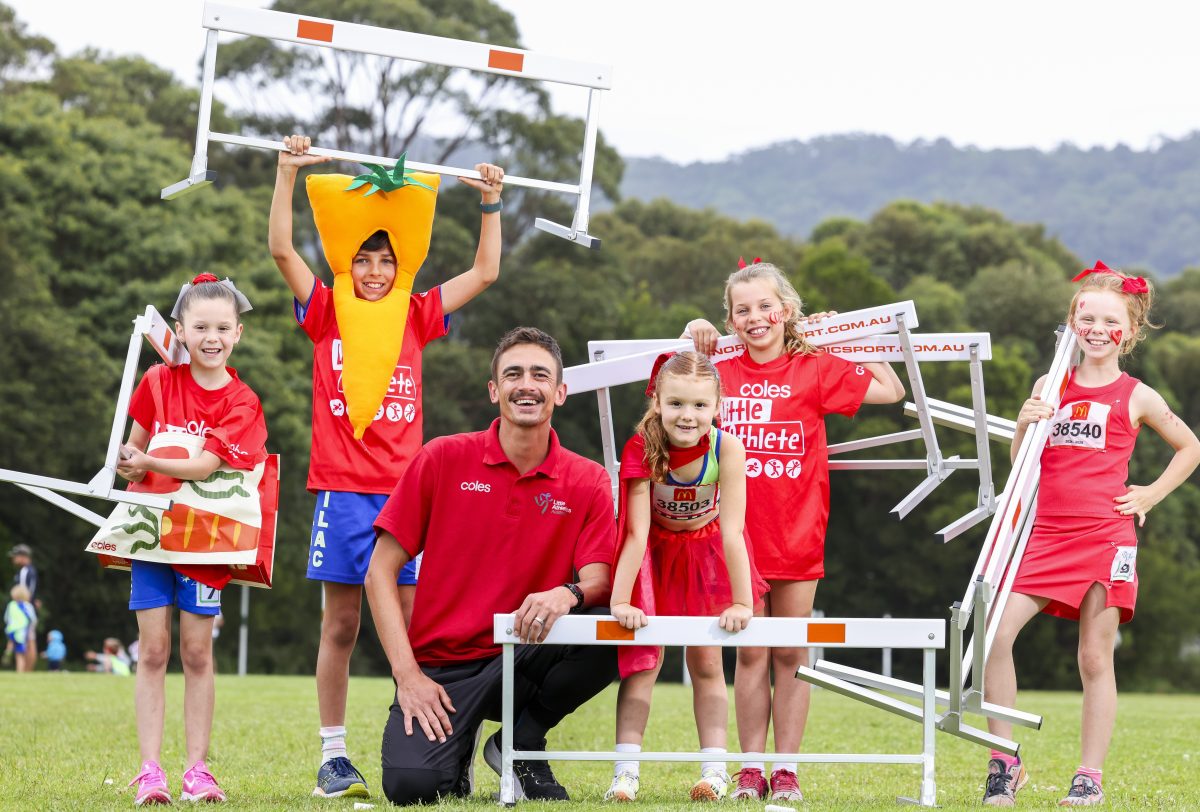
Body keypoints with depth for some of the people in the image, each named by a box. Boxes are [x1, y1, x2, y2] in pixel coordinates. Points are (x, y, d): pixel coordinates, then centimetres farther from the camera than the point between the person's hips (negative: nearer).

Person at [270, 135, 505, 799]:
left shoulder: (415, 318, 12)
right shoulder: (327, 315, 6)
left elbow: (485, 272, 15)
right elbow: (281, 248, -4)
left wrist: (491, 205, 10)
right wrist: (288, 172, -9)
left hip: (405, 491, 2)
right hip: (342, 490, -2)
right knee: (340, 625, 0)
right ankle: (333, 756, 5)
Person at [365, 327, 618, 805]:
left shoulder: (587, 482, 3)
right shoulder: (444, 459, -2)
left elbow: (598, 578, -7)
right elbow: (381, 573, -2)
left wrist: (567, 594, -33)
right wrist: (407, 675, -12)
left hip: (523, 655, 2)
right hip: (439, 666, -2)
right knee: (411, 786, -29)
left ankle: (519, 743, -2)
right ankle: (458, 742, 11)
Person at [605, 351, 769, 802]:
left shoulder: (726, 448, -28)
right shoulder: (643, 449, -29)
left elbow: (731, 532, -27)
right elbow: (637, 533, -29)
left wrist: (742, 601, -26)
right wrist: (620, 601, -32)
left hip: (704, 552, 1)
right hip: (655, 553, -1)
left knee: (706, 662, 4)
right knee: (643, 657, -7)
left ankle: (714, 769, 7)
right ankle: (626, 771, -9)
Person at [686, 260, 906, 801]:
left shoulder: (816, 370, 0)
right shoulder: (720, 372, 5)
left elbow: (890, 390, 1)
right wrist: (694, 337, 7)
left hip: (796, 533, -1)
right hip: (739, 534, 1)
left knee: (791, 654, 5)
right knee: (750, 653, 4)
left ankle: (786, 770, 10)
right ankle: (751, 770, 8)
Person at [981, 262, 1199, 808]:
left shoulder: (1136, 397, 3)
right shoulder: (1049, 386, 10)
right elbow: (1021, 464, 14)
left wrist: (1151, 496, 7)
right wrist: (1023, 427, -5)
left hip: (1106, 536, -2)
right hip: (1047, 534, 3)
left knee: (1095, 657, 0)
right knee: (995, 634, -12)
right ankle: (1004, 763, -3)